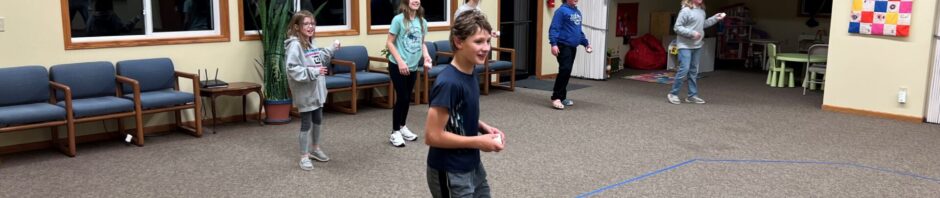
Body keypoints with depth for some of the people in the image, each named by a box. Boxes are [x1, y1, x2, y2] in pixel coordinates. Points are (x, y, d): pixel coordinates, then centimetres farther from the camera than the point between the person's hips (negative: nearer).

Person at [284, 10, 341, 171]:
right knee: (306, 124, 1)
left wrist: (331, 50, 12)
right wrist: (313, 72, -30)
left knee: (318, 120, 21)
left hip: (316, 90, 9)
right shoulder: (294, 45, -20)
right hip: (305, 93, -9)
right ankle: (304, 156, 14)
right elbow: (292, 69, -27)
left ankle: (315, 149, 39)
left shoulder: (311, 44, 9)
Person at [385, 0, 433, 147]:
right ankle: (395, 132, 9)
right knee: (402, 97, -4)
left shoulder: (422, 21, 4)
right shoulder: (399, 19, -12)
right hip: (397, 66, -5)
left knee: (408, 98, 14)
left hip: (413, 66, 5)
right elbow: (389, 43, -11)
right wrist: (400, 61, -18)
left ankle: (402, 127, 32)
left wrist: (426, 56, -3)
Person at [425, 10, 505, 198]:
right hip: (450, 173, -8)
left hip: (473, 166, 8)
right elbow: (433, 136, -25)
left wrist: (485, 128, -2)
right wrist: (479, 142, -19)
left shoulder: (472, 74, 1)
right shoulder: (448, 83, -25)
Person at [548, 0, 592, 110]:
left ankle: (562, 97, 17)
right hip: (563, 46, -8)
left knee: (567, 72, 10)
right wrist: (554, 44, -25)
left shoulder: (578, 12, 17)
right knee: (565, 70, -16)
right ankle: (556, 97, -13)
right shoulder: (562, 11, -9)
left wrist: (586, 43, 20)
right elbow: (554, 28, -16)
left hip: (573, 47, 8)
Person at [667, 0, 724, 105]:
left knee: (694, 71, 12)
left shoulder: (702, 11, 6)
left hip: (697, 45, 8)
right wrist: (692, 33, -22)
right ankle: (673, 94, 0)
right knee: (684, 69, -11)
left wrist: (715, 18, 13)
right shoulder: (685, 11, -17)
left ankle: (692, 95, 21)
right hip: (685, 45, -8)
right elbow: (677, 27, -16)